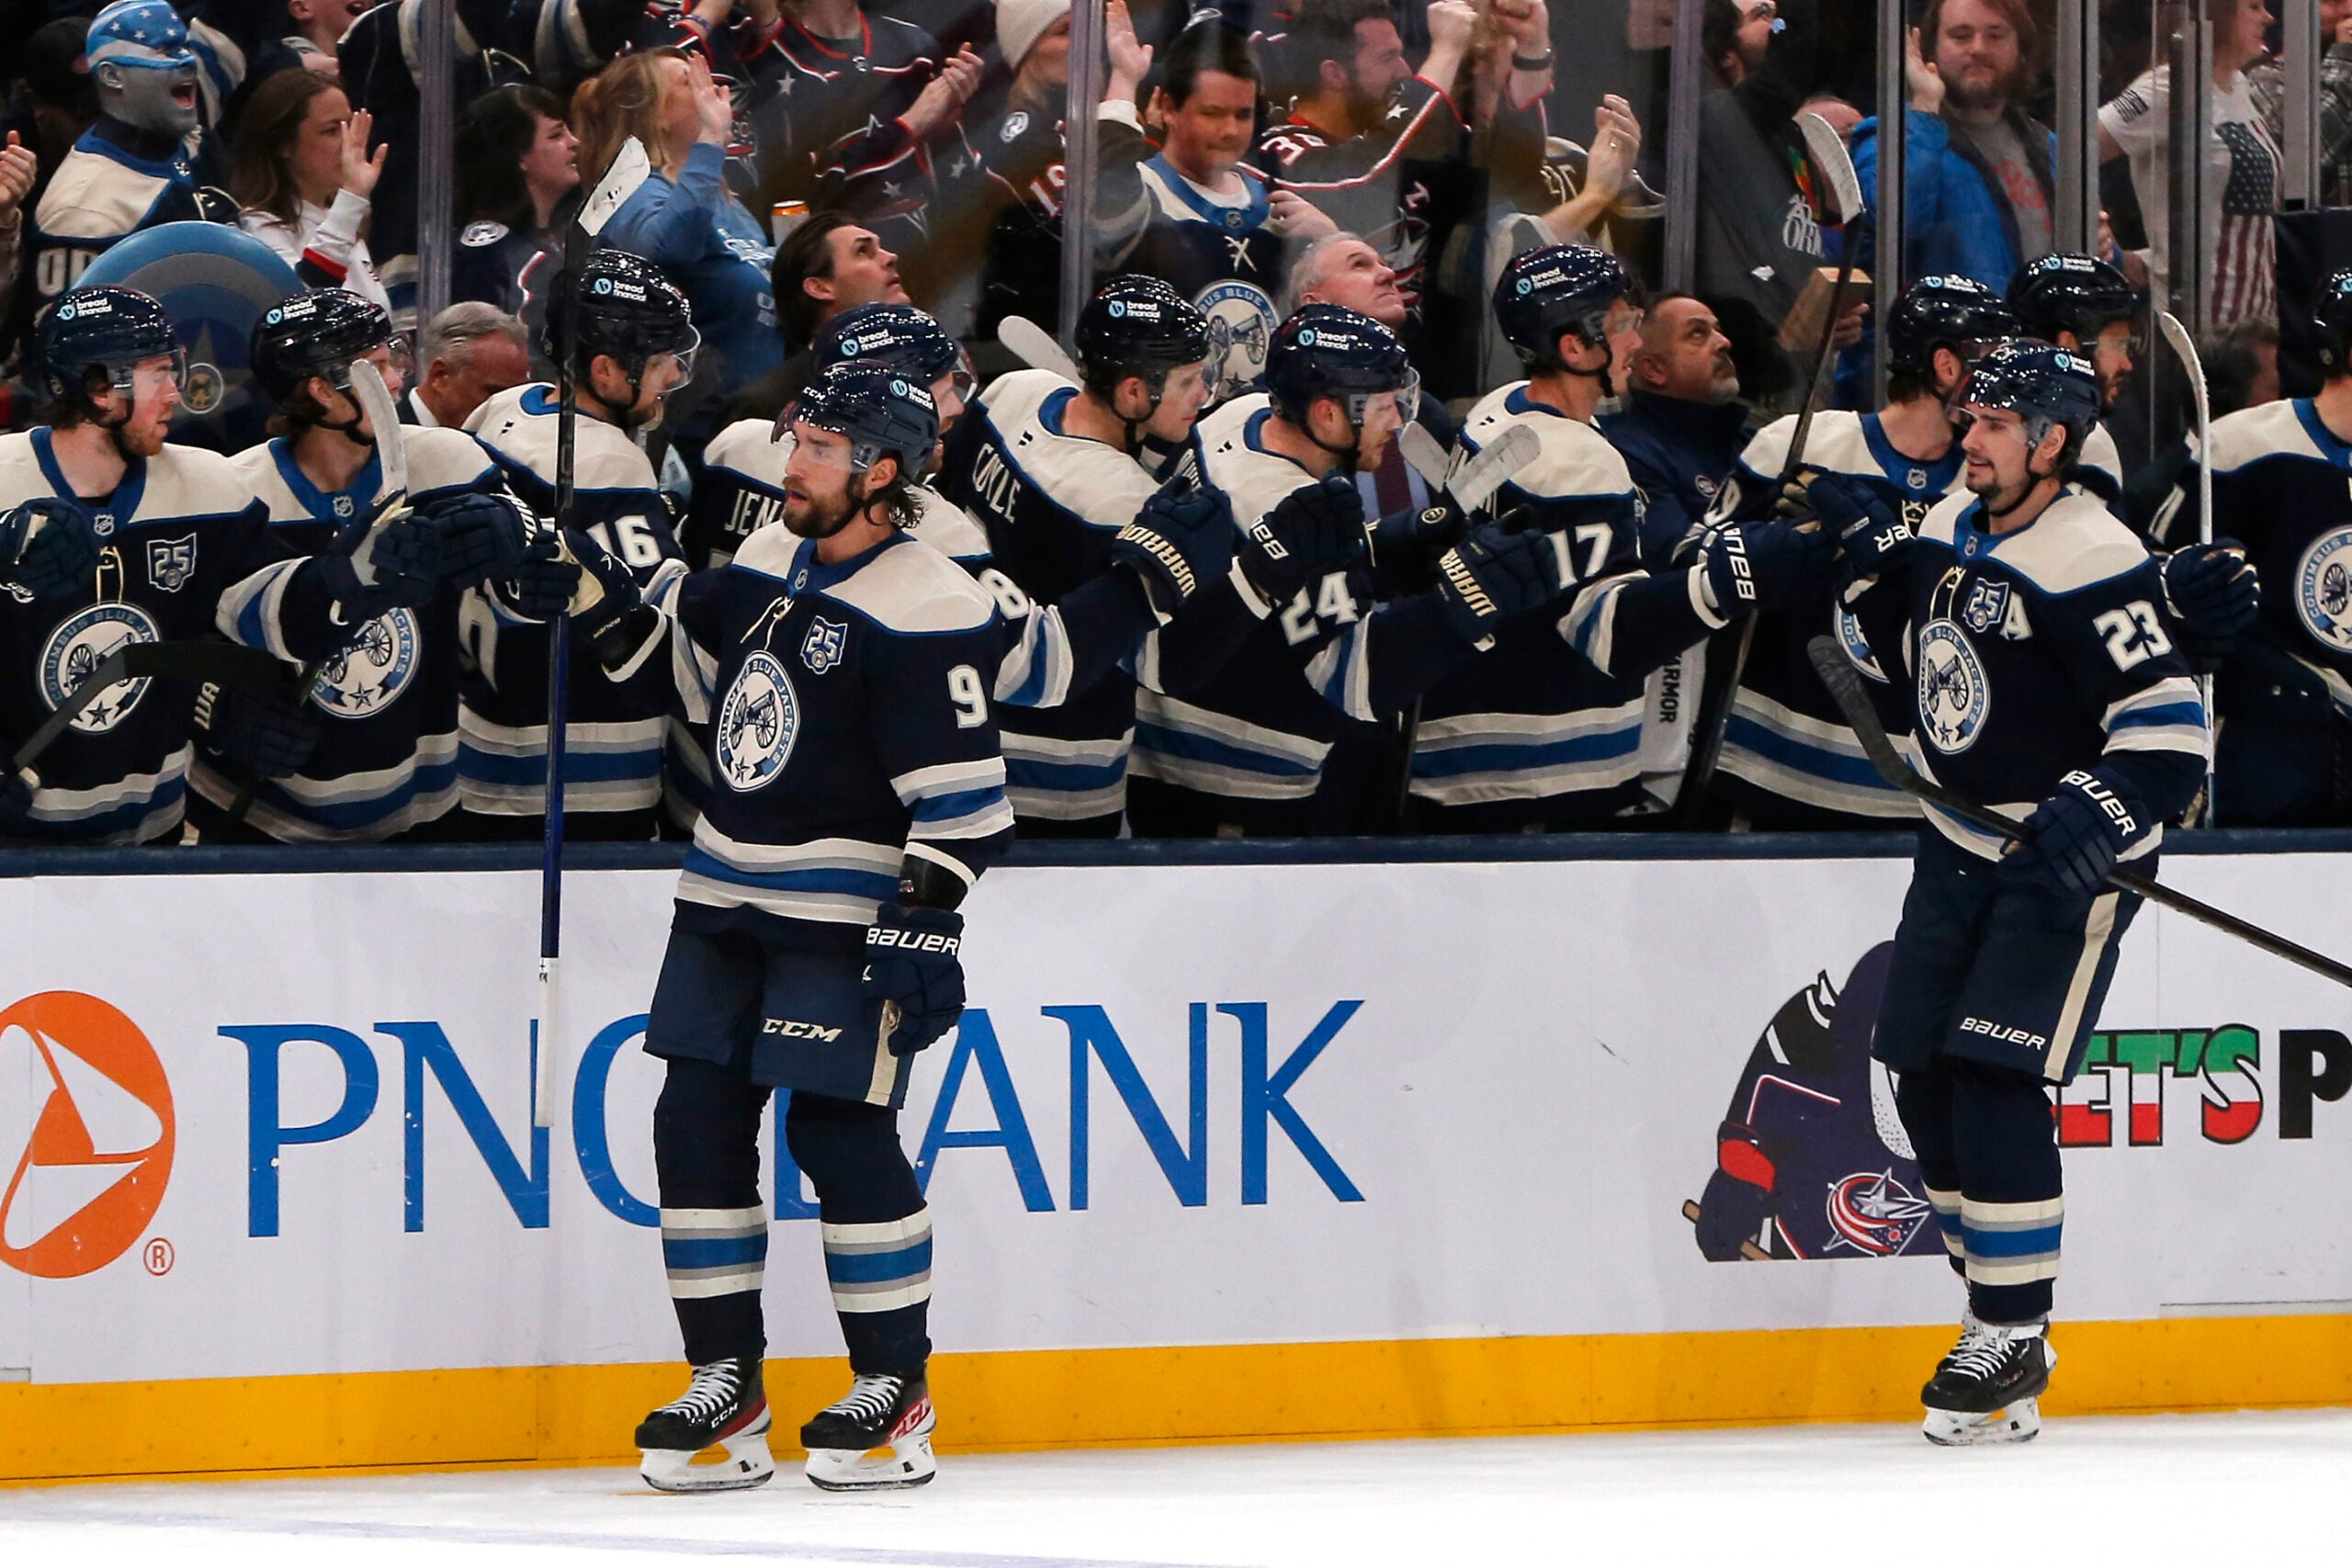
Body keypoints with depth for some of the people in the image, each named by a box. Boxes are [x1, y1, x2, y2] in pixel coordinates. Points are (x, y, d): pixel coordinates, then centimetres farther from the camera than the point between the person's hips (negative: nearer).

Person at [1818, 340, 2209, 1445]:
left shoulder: (2089, 563, -20)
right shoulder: (1950, 531, 5)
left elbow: (2170, 730, -23)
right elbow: (1912, 657, 22)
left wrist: (2096, 825, -35)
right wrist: (1872, 556, 8)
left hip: (2067, 857, -9)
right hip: (1963, 845, 9)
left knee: (1996, 1084, -15)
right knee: (1922, 1081, 6)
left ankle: (2013, 1342, -8)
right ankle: (1999, 1300, 20)